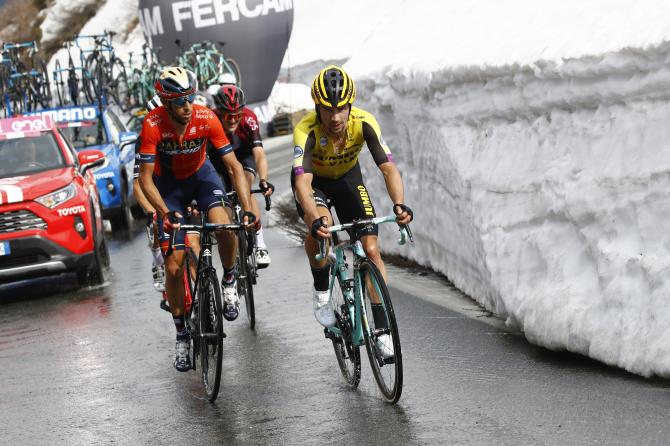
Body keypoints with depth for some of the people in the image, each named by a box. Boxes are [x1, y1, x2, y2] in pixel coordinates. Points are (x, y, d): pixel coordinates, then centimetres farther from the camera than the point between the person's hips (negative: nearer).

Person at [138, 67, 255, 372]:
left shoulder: (206, 119, -26)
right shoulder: (153, 124, -29)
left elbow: (234, 166, -22)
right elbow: (145, 178, -27)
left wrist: (247, 208, -33)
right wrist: (166, 212, -43)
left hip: (201, 175, 0)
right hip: (168, 184, 0)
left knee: (224, 226, -32)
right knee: (174, 267, -6)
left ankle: (229, 281, -1)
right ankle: (181, 335, 13)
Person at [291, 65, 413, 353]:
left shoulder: (364, 123, -30)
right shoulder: (306, 129, -35)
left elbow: (388, 167, -36)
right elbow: (302, 180, -46)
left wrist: (399, 204, -55)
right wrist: (316, 219, -63)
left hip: (348, 178, 2)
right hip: (314, 181, -2)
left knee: (371, 248, -10)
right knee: (320, 227, -34)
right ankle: (321, 292, -8)